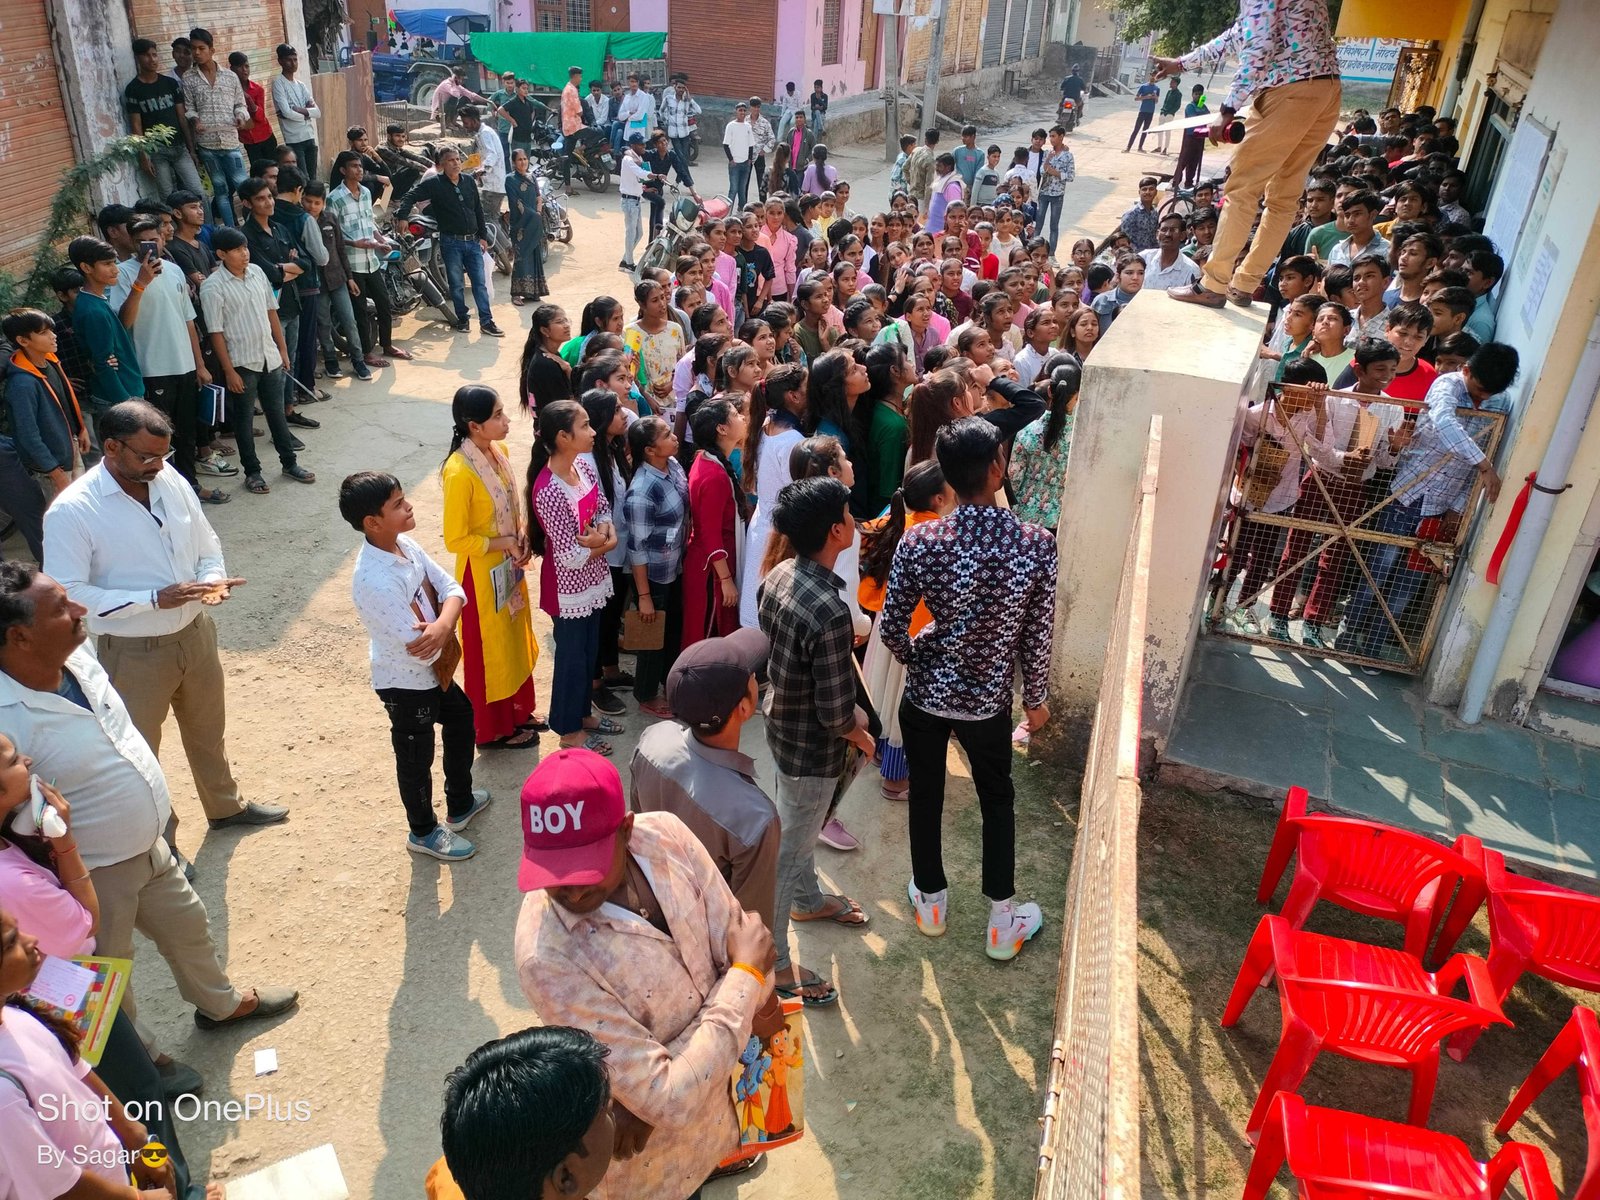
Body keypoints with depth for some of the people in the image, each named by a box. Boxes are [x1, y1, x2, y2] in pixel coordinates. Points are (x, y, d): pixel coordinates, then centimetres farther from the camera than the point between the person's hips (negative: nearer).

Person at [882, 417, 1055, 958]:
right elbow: (1038, 637, -10)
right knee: (997, 801, 22)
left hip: (926, 694, 0)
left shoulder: (919, 542, -21)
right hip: (989, 701, 0)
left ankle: (931, 902, 41)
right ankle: (1003, 921, 33)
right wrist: (1035, 698, 7)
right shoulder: (1038, 544, -19)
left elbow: (891, 630, -12)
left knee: (926, 797, 21)